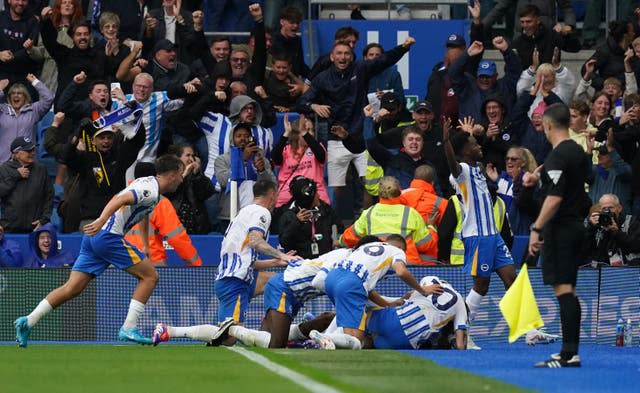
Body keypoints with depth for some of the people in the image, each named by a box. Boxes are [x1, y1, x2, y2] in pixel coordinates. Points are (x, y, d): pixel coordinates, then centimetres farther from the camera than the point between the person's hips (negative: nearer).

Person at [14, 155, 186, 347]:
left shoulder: (148, 185, 23)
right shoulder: (151, 190, -8)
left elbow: (144, 214, 43)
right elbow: (121, 199, -26)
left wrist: (146, 245, 54)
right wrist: (102, 220, -39)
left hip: (93, 238, 9)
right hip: (108, 236, -9)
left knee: (72, 288, 4)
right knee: (149, 275, -1)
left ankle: (28, 322, -3)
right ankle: (128, 329, -4)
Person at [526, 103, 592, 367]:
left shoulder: (558, 156, -16)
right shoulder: (578, 152, 12)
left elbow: (555, 197, -22)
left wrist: (537, 229, -23)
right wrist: (539, 176, 32)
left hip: (559, 228, -9)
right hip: (575, 225, 9)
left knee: (563, 290, -11)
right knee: (567, 291, 13)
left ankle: (569, 354, -16)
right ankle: (569, 351, 15)